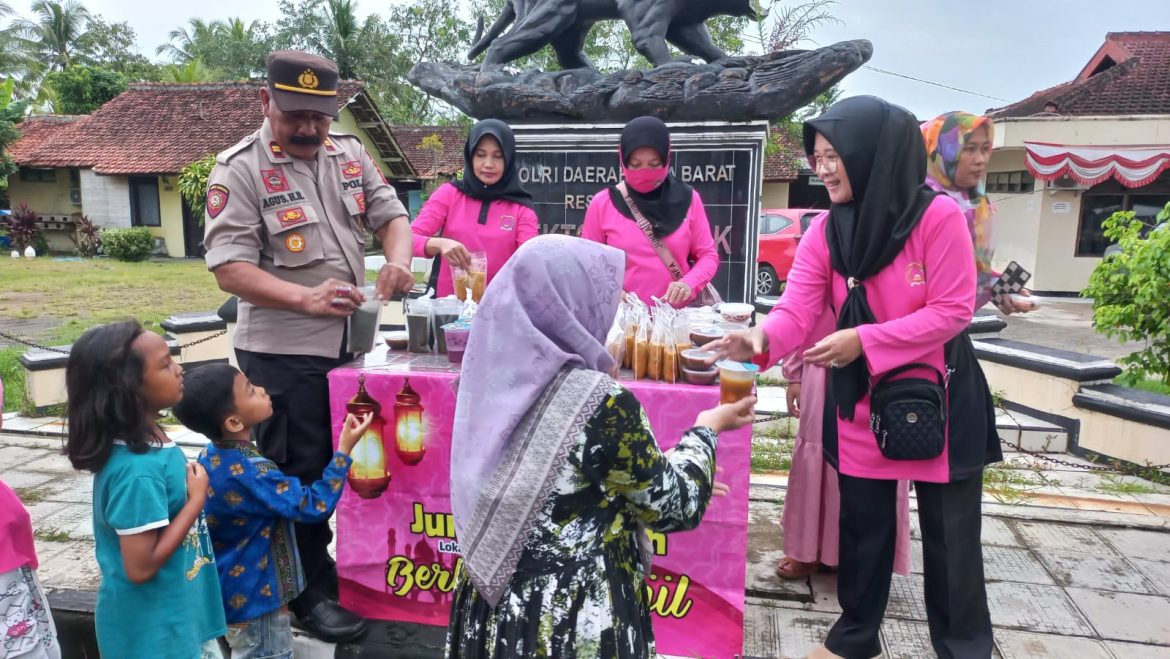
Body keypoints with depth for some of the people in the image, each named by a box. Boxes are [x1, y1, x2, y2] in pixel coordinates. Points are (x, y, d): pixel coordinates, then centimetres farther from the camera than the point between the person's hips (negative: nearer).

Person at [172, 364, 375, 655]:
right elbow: (315, 507, -30)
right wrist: (344, 449, -28)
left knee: (242, 652, 25)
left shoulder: (212, 457, -3)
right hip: (255, 598, -8)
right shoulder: (249, 472, -31)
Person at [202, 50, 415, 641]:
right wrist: (305, 298, -30)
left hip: (352, 342, 6)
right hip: (284, 353, -6)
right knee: (299, 474, 6)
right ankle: (310, 591, 23)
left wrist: (398, 259, -15)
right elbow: (229, 267, -17)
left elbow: (390, 213, 7)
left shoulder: (350, 153, 6)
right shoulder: (239, 170, -12)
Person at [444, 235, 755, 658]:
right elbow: (673, 506, -11)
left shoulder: (497, 376, -5)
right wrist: (707, 428, 4)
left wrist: (668, 471, 11)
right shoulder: (601, 404, -25)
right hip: (574, 620, -6)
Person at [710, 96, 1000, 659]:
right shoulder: (824, 232, -5)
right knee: (862, 524, 16)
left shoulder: (939, 216, -17)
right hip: (859, 400, 4)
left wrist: (864, 339, -25)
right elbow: (796, 311, -14)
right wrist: (761, 338, -35)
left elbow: (952, 312, -17)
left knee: (950, 532, 10)